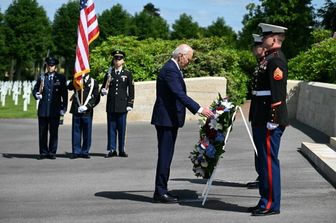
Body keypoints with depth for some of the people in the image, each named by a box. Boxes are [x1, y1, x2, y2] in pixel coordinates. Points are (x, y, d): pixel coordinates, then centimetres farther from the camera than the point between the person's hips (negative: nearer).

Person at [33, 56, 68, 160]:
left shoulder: (61, 78, 6)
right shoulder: (41, 77, 11)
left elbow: (64, 94, 5)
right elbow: (35, 90, 14)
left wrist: (63, 108, -1)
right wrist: (37, 95, -9)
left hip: (55, 110, -2)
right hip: (43, 109, 2)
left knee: (54, 132, 1)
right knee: (42, 132, 3)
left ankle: (52, 152, 9)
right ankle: (43, 152, 10)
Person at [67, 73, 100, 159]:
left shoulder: (93, 82, 5)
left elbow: (96, 98, 1)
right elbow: (69, 87, -9)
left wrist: (86, 107, -9)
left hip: (87, 112, -1)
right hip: (76, 111, 1)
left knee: (87, 132, 2)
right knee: (76, 132, 2)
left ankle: (85, 152, 11)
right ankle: (76, 152, 8)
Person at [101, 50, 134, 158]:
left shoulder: (127, 74, 6)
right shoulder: (109, 73, 10)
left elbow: (131, 90, 4)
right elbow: (104, 87, 14)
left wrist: (130, 104, -2)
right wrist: (103, 91, -10)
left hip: (122, 105, -1)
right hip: (111, 105, 1)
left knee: (122, 128, 2)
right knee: (111, 128, 2)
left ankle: (121, 150, 8)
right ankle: (112, 150, 6)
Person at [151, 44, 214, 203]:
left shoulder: (173, 69, 17)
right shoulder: (170, 70, -16)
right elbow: (180, 94, -26)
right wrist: (199, 109, -29)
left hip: (170, 119, 10)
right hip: (166, 119, -10)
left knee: (166, 155, 12)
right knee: (165, 155, -8)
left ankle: (161, 190, 16)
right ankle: (160, 192, -4)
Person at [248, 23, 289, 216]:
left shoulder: (276, 61, -14)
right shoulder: (270, 59, 17)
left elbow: (278, 93, -21)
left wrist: (273, 120, -22)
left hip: (270, 122, -10)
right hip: (262, 120, 10)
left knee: (269, 161, -5)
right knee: (264, 161, 14)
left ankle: (271, 204, 2)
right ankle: (266, 201, 22)